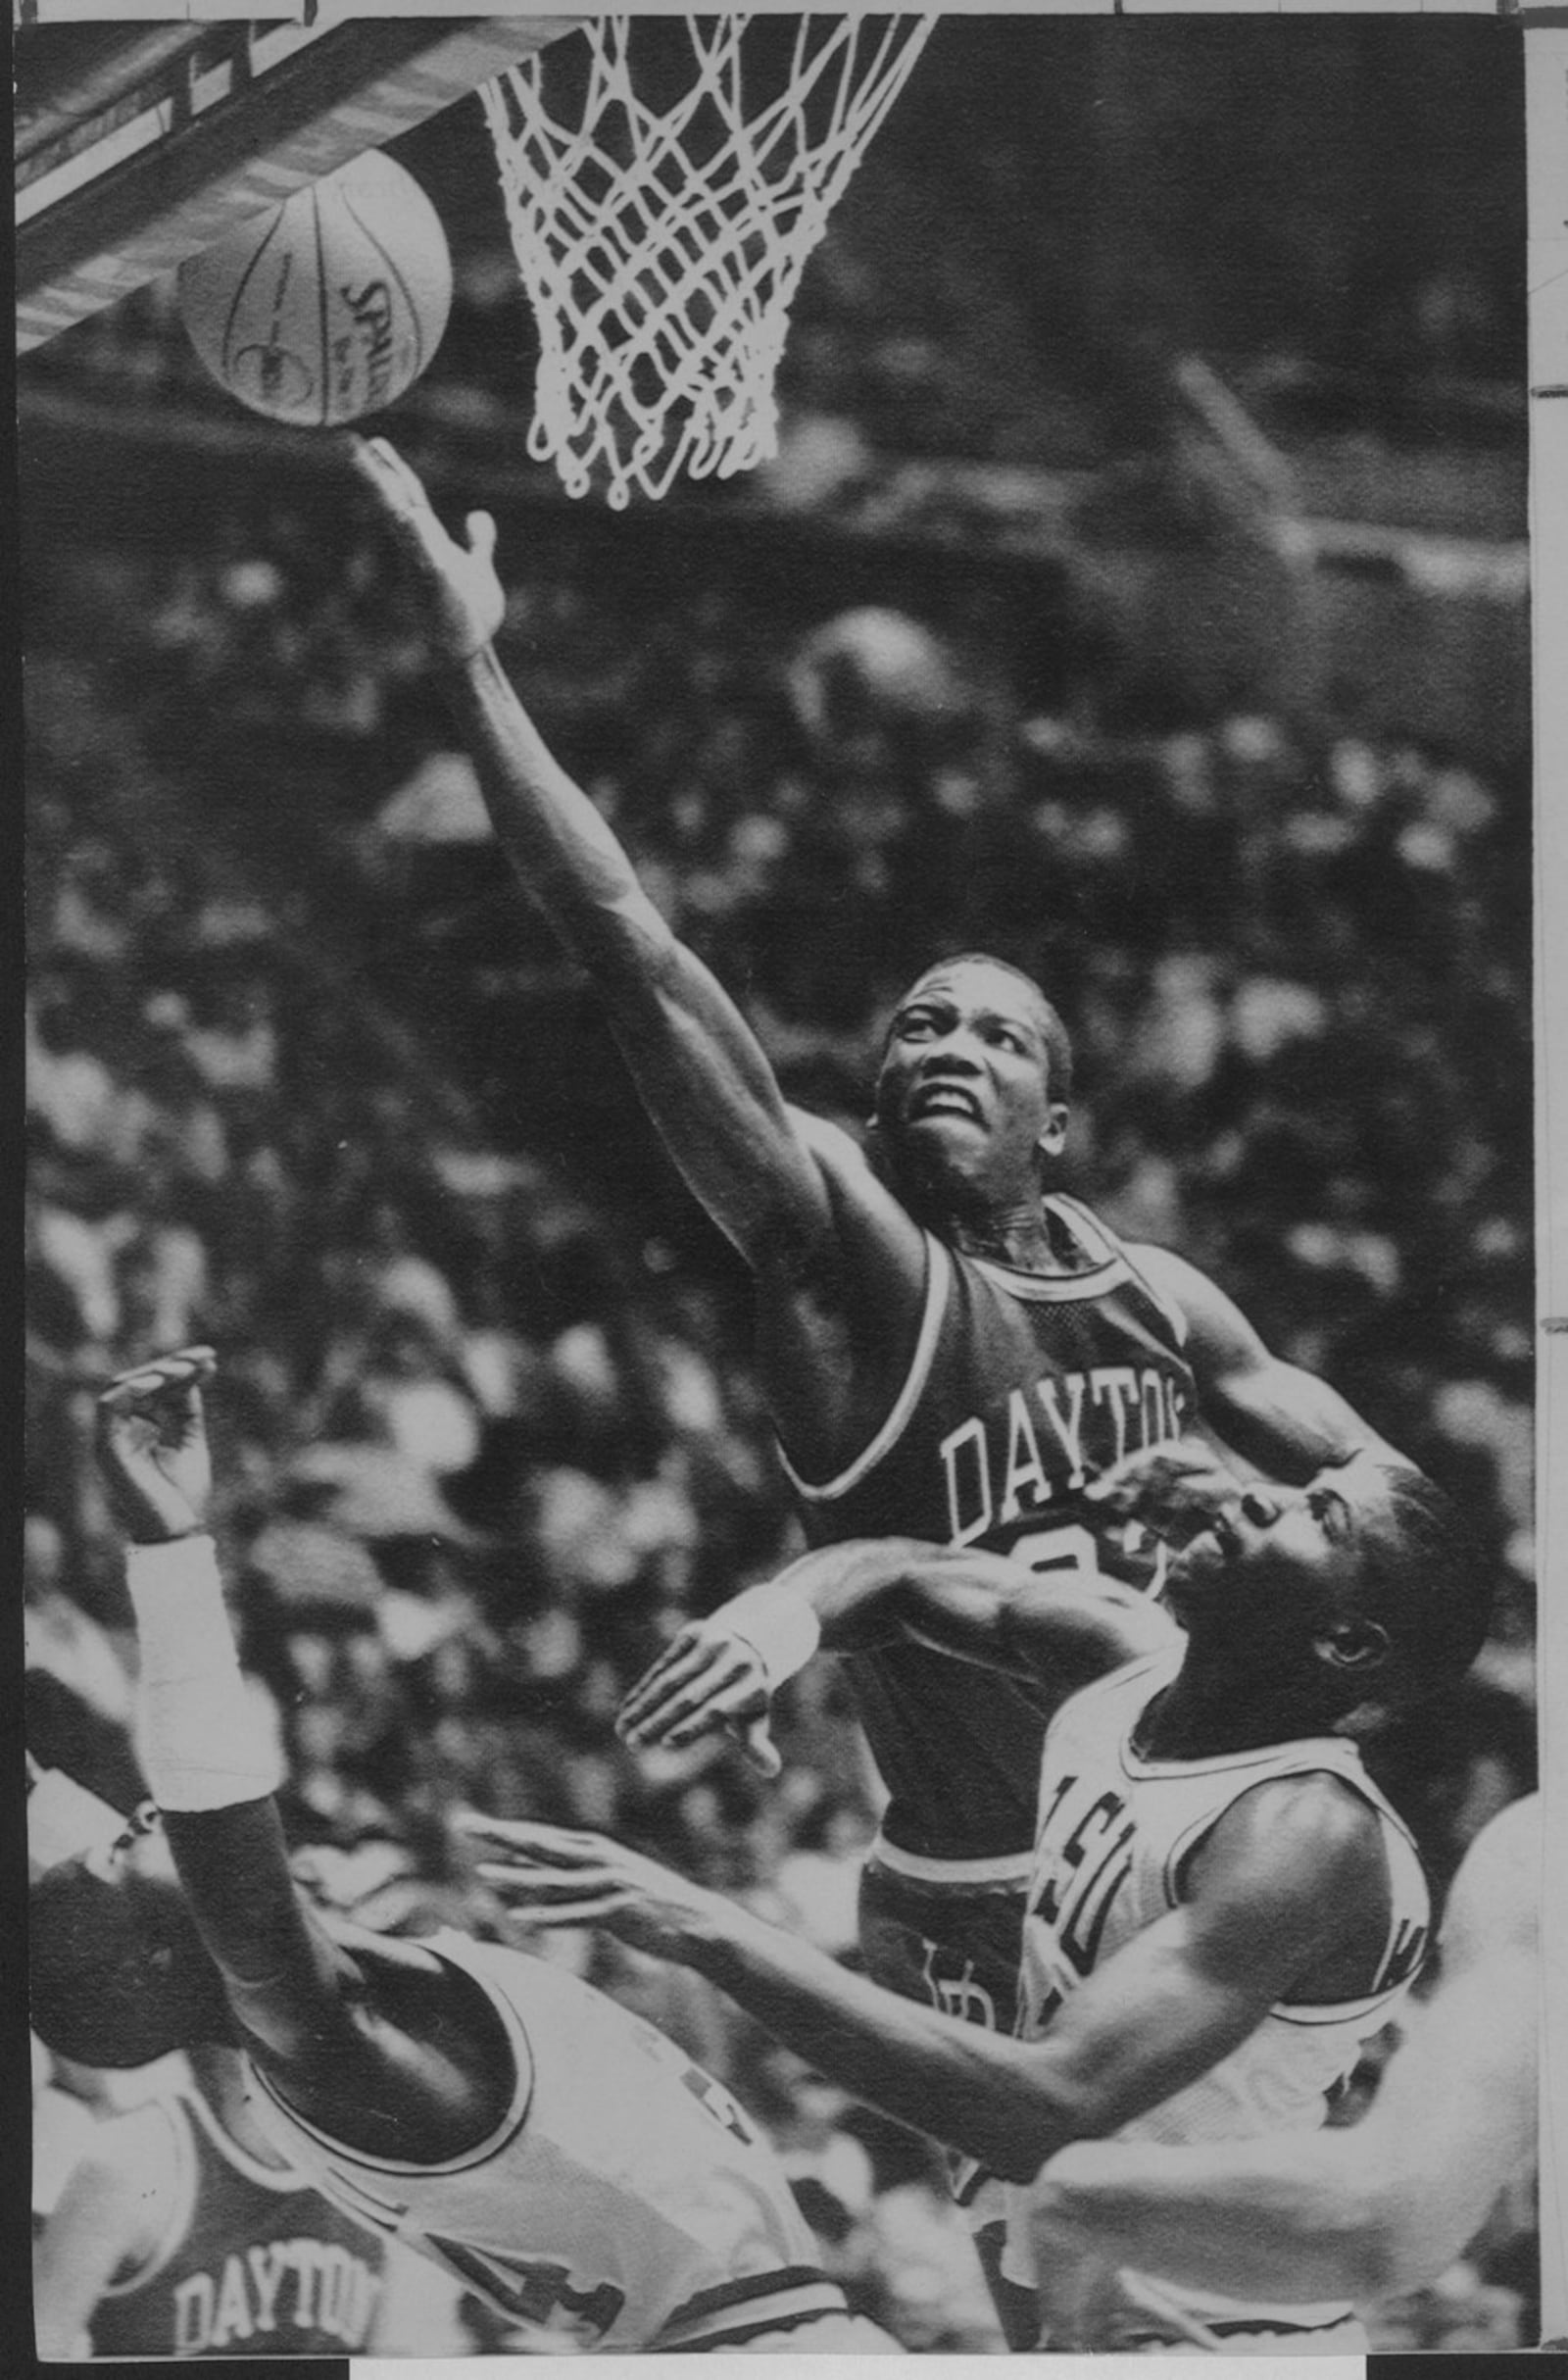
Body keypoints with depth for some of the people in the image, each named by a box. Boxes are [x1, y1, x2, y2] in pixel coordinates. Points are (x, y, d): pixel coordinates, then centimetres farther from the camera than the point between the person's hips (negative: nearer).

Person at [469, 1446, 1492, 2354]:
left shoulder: (1310, 1838, -25)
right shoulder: (1130, 1666, -1)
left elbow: (1046, 2113, -33)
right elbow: (902, 1573, 17)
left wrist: (715, 1934, -35)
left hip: (1210, 2340, -8)